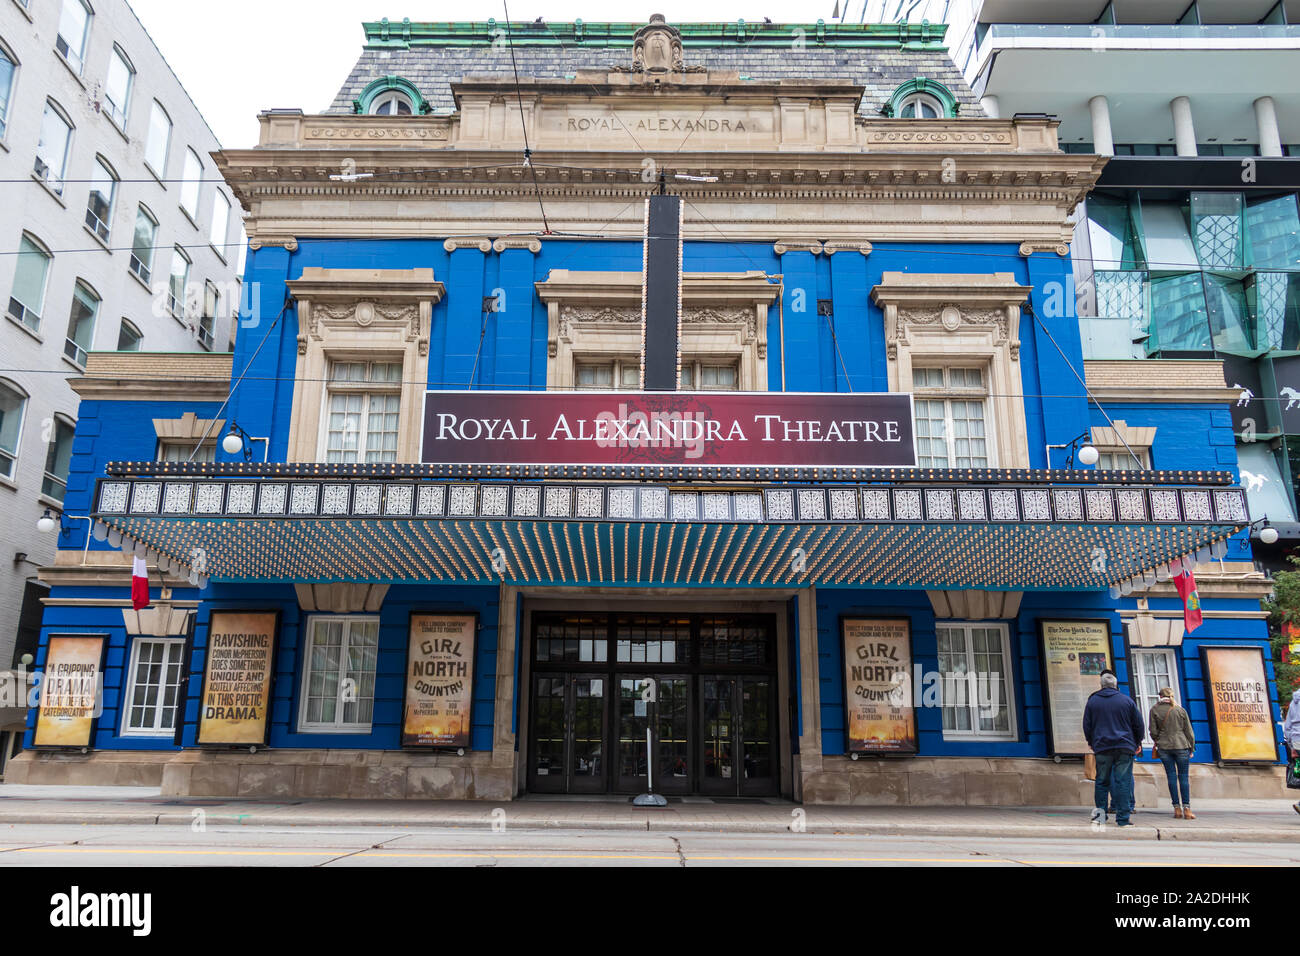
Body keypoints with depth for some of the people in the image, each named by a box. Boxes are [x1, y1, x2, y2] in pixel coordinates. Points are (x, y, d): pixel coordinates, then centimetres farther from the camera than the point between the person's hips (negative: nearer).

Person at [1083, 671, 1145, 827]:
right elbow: (1139, 725, 7)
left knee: (1102, 781, 10)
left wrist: (1091, 742, 23)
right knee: (1123, 782, -1)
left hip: (1102, 748, 1)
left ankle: (1100, 811, 2)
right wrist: (1137, 743, 21)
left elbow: (1087, 726, 9)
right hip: (1125, 747, -1)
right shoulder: (1127, 700, 2)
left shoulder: (1092, 701, 5)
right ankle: (1123, 818, -2)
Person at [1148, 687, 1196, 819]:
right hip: (1181, 745, 0)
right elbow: (1189, 731, 4)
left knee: (1171, 776, 4)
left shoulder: (1155, 710, 0)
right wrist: (1191, 748, 14)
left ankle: (1177, 809, 2)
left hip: (1164, 747, 0)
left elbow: (1153, 731, -1)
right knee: (1183, 776, 3)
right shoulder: (1181, 710, 1)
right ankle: (1186, 809, 1)